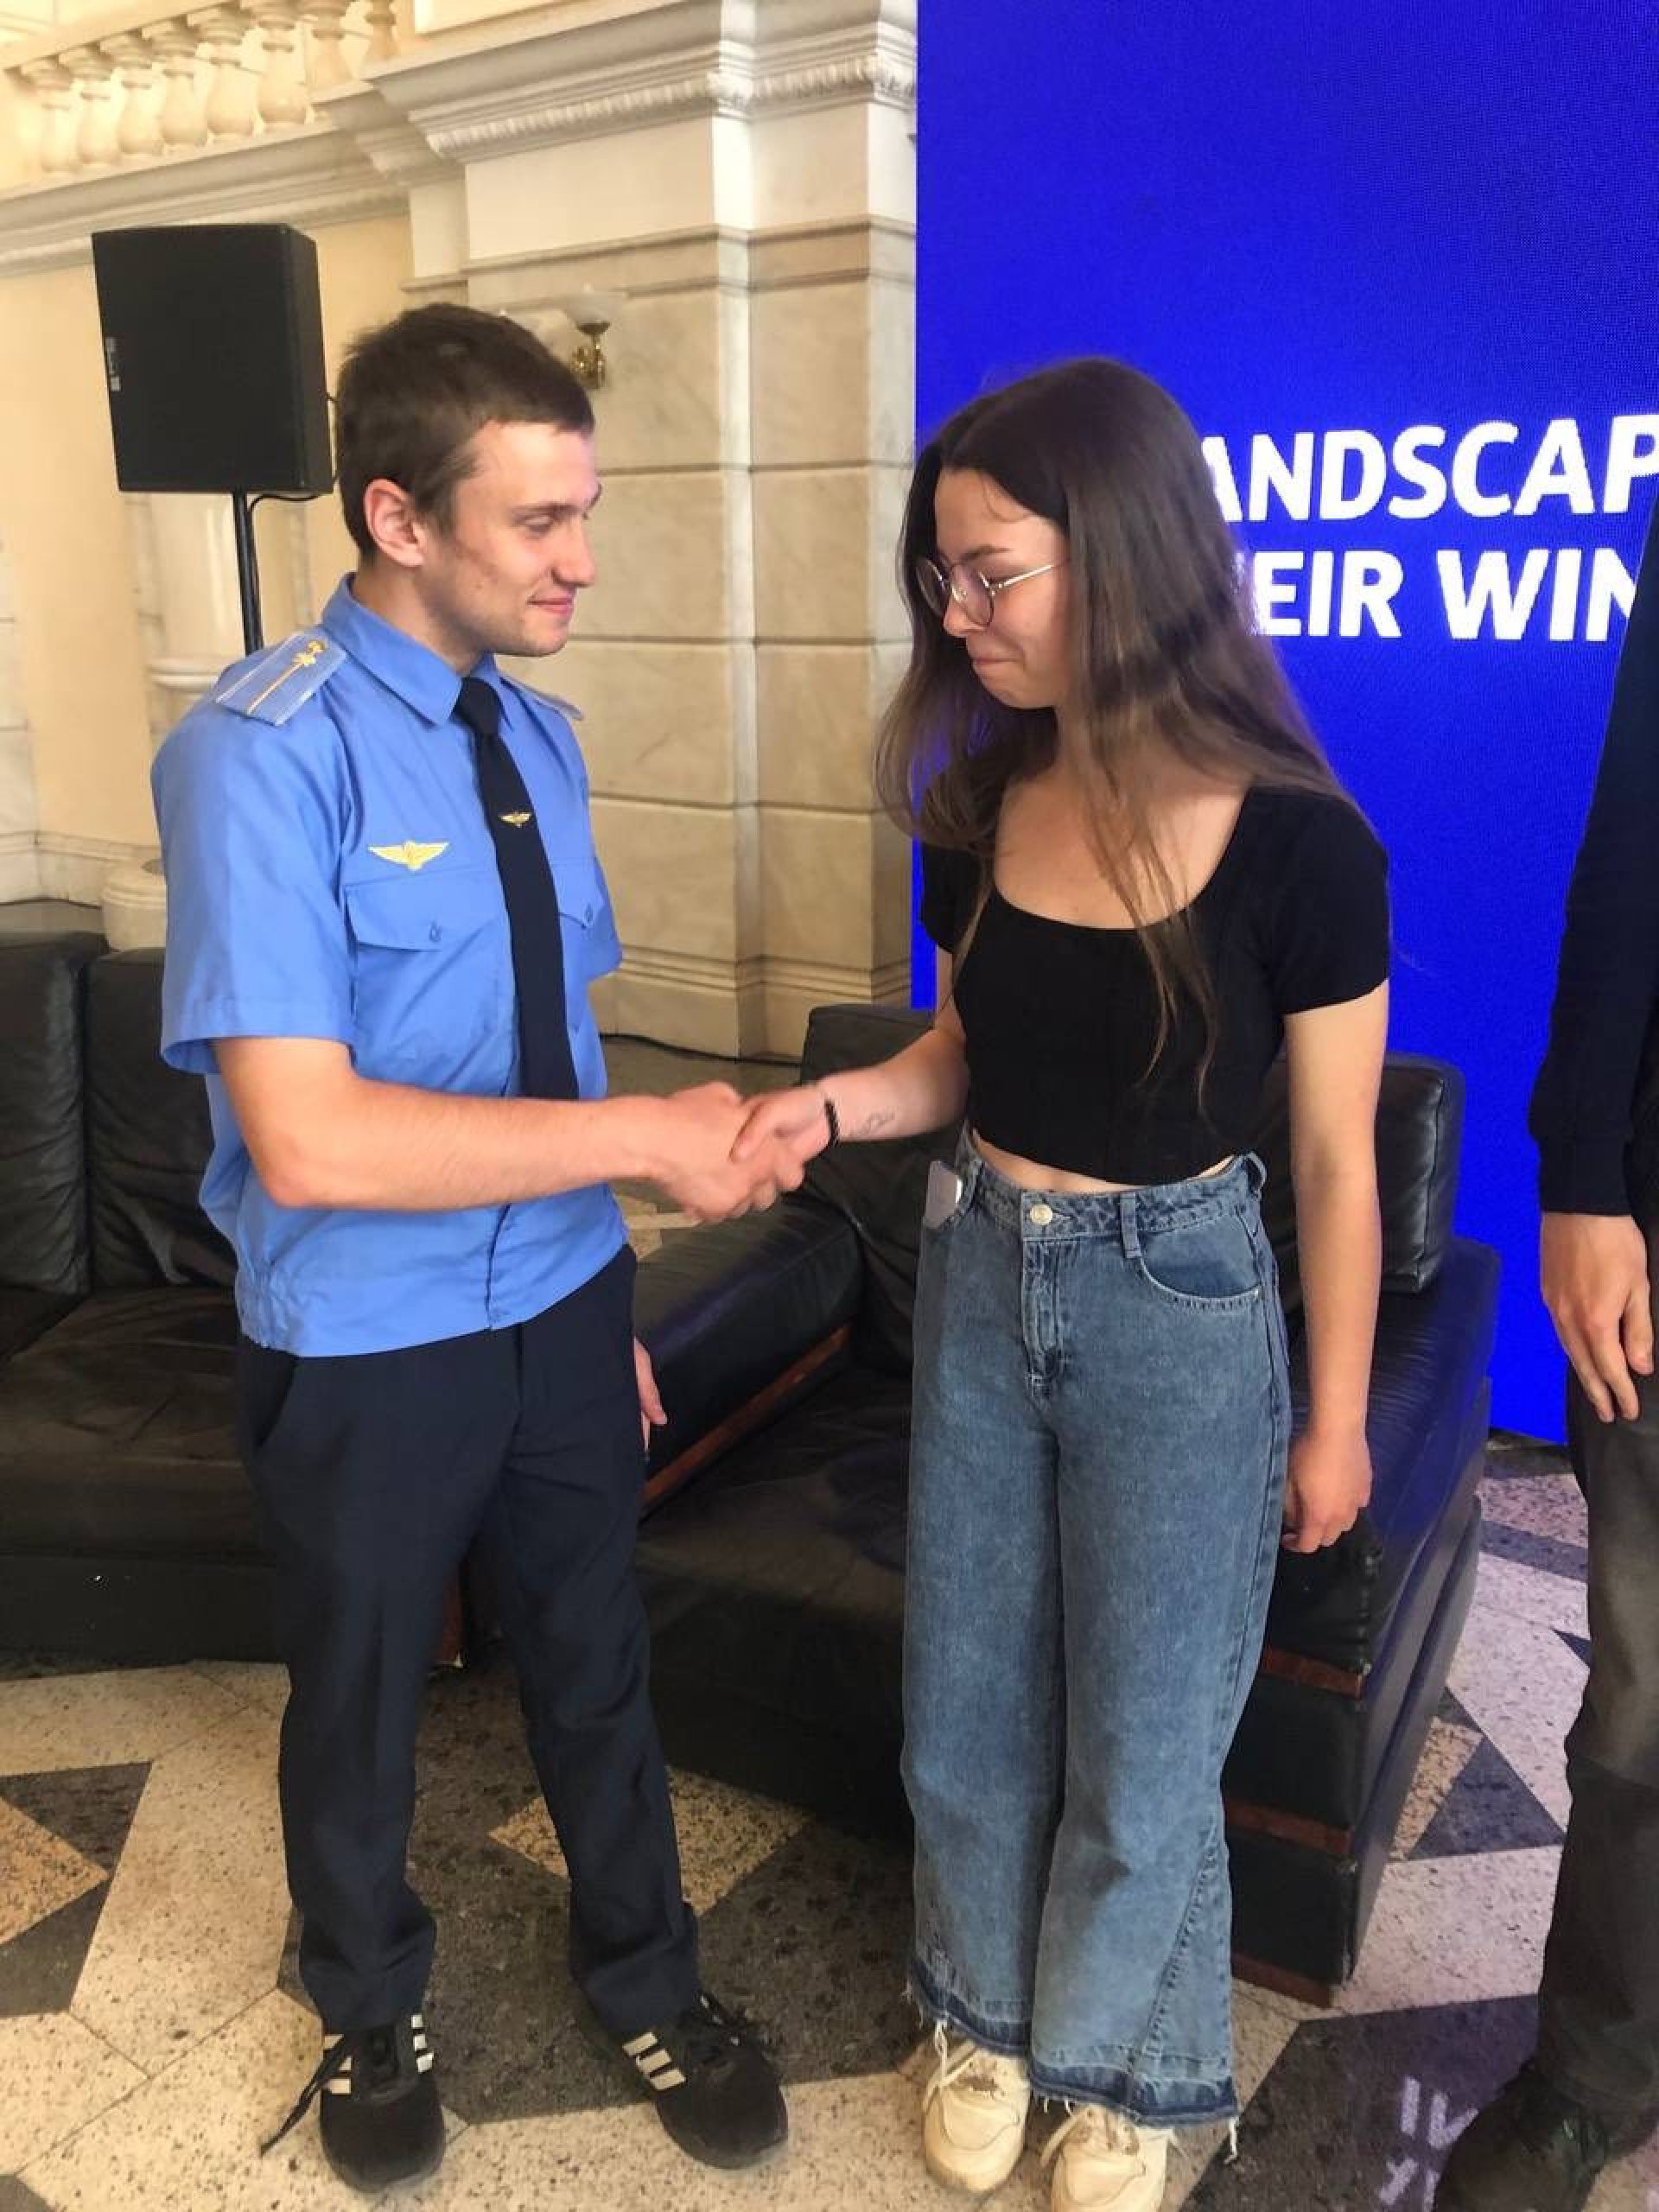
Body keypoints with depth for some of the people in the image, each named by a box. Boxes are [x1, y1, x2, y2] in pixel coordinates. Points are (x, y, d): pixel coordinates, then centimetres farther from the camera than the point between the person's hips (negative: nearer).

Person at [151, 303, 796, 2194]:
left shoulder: (535, 733, 0)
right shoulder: (262, 755, -21)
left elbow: (533, 1048, 6)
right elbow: (307, 1138, -29)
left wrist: (606, 1300, 9)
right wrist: (648, 1140, -26)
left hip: (560, 1309, 5)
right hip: (369, 1354, -5)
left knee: (593, 1666, 23)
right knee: (360, 1706, 21)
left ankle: (644, 1982, 50)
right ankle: (371, 2009, 52)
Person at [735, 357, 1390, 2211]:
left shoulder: (1297, 845, -18)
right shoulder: (979, 811, -4)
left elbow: (1334, 1160, -10)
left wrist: (1335, 1418, -2)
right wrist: (841, 1100, -12)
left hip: (1177, 1313, -4)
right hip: (979, 1286, 5)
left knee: (1142, 1738, 14)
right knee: (969, 1703, 19)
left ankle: (1121, 2063, 42)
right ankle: (987, 2009, 46)